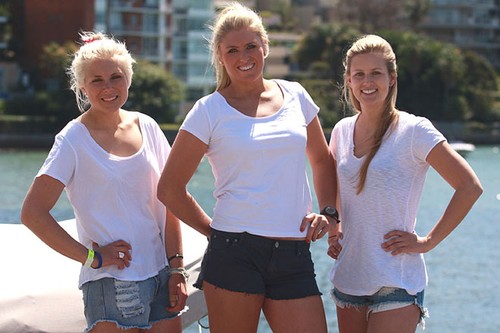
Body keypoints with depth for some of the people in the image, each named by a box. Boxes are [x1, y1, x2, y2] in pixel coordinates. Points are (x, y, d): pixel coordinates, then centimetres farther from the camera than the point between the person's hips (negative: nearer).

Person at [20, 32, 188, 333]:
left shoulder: (146, 127, 7)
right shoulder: (74, 139, -6)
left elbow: (169, 201, 9)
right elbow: (33, 213, -10)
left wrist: (177, 269, 3)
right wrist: (90, 256, -12)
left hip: (161, 274, 4)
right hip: (111, 282, -4)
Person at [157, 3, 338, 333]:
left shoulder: (295, 96, 11)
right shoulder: (210, 111, 0)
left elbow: (323, 160, 24)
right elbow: (169, 188, 4)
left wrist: (328, 213, 10)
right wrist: (215, 230, 5)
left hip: (295, 256, 3)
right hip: (235, 253, -3)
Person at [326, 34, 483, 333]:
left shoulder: (414, 131, -8)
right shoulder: (342, 131, 8)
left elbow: (470, 187, -10)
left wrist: (429, 241, -10)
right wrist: (333, 232, 10)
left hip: (396, 283, -5)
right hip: (348, 279, 6)